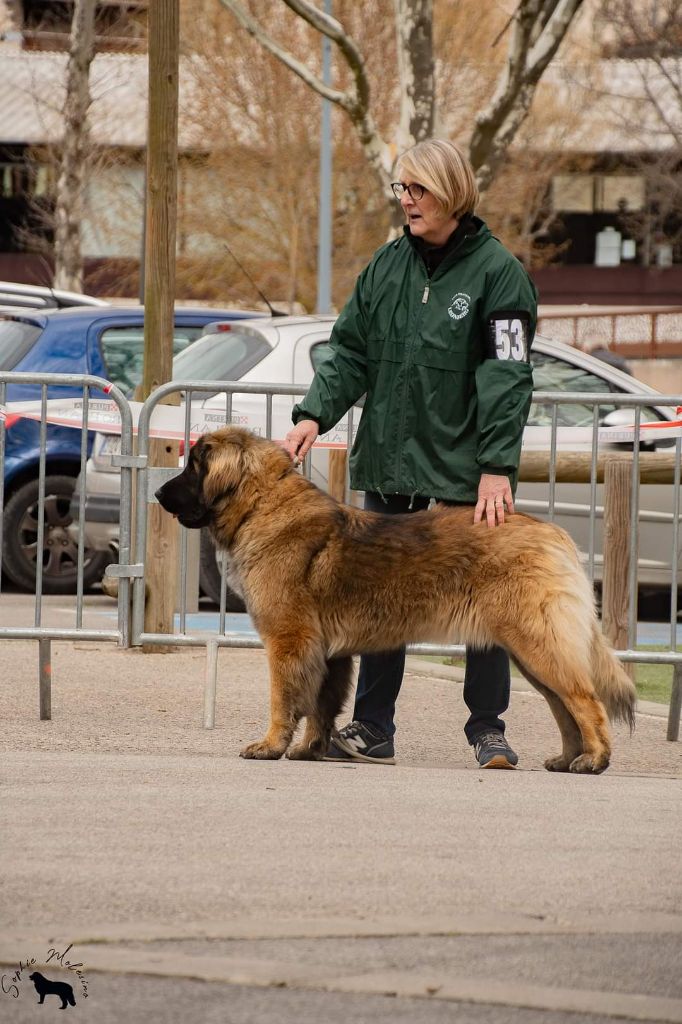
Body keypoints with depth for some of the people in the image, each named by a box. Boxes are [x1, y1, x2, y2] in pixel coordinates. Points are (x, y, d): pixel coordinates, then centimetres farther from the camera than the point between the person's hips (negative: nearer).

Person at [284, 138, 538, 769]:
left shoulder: (496, 271, -8)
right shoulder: (388, 265, 9)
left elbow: (506, 376, -13)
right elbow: (350, 352, 11)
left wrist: (497, 467, -20)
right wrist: (314, 414, -6)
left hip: (465, 464, -5)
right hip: (389, 460, 5)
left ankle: (488, 729, 7)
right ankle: (372, 728, 11)